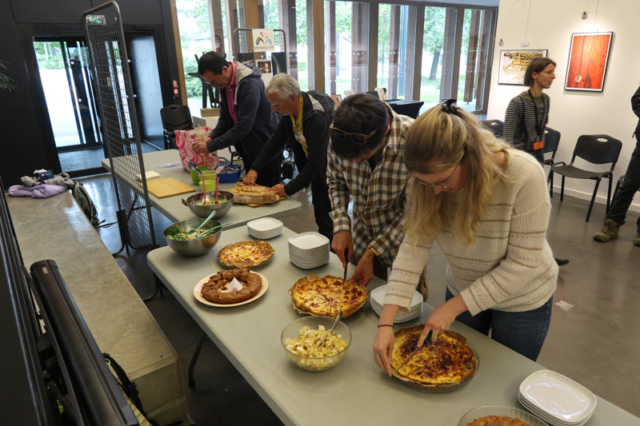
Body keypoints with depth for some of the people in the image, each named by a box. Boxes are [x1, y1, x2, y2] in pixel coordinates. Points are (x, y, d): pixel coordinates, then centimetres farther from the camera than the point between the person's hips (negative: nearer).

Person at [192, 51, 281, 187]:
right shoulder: (225, 84, 3)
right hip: (248, 152, 8)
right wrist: (211, 138, -9)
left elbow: (243, 126, -29)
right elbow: (225, 118, 9)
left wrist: (211, 146, -26)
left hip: (266, 151, -8)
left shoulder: (250, 84, -24)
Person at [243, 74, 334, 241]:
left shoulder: (318, 117, -29)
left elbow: (316, 162, -29)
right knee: (320, 219, 14)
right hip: (317, 170, 8)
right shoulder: (291, 110, -2)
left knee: (327, 223, -5)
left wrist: (289, 188, -24)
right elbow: (275, 141, 9)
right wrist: (255, 169, 1)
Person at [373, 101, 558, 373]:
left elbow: (522, 264, -27)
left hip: (522, 300, -3)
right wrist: (386, 322, -30)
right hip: (462, 289, 3)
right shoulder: (432, 177, -21)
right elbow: (414, 247, -23)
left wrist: (454, 307, -28)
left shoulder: (524, 176, -32)